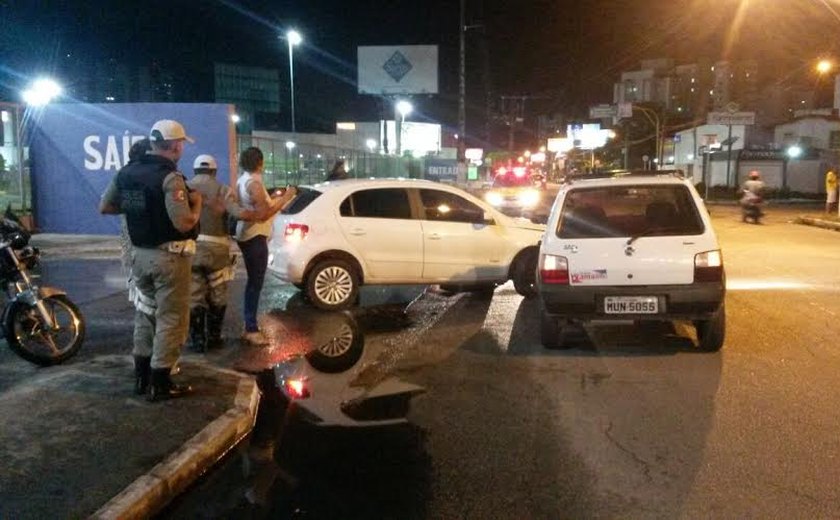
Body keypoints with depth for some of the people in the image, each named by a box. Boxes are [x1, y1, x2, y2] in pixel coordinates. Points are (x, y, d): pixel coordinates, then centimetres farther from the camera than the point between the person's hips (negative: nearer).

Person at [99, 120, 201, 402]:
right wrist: (196, 204, -8)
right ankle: (159, 383, 8)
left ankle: (141, 376, 28)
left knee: (146, 313, 20)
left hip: (139, 253, 8)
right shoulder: (170, 177, -19)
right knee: (170, 318, 2)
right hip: (168, 256, -8)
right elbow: (183, 223, -26)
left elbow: (104, 207, 13)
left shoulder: (126, 173, 6)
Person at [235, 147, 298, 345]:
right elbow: (263, 215, -23)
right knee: (255, 283, -6)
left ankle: (249, 326, 22)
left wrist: (273, 197, 20)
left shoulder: (243, 180, 12)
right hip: (255, 237, -10)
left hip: (247, 235, 10)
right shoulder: (254, 183, -18)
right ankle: (251, 329, -3)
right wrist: (285, 198, -17)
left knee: (253, 281, 16)